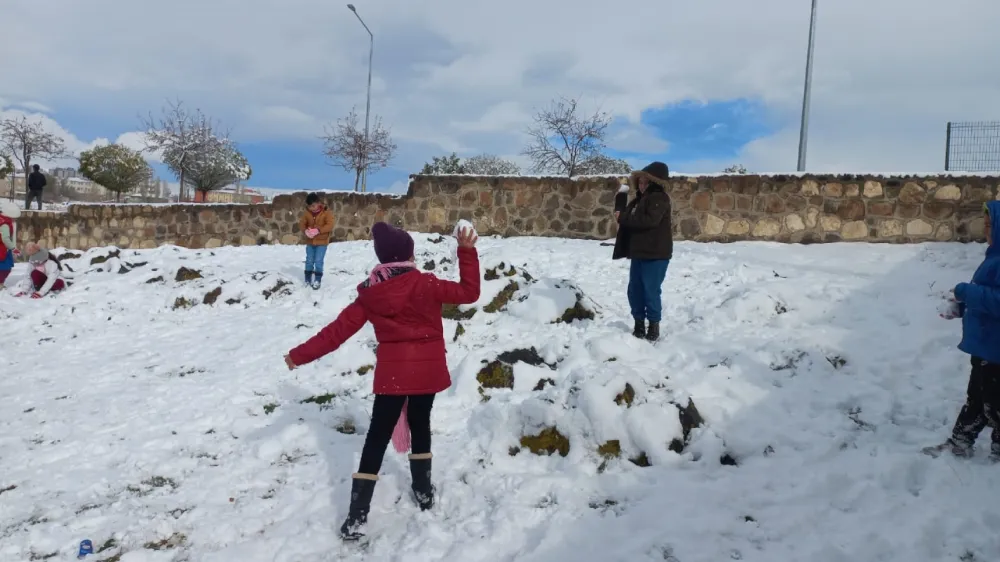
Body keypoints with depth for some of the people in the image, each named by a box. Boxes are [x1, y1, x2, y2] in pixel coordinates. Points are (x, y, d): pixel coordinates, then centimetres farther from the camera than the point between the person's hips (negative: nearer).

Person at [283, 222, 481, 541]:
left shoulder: (370, 293, -3)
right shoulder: (424, 284, -12)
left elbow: (339, 329, -2)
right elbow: (469, 292, -6)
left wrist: (301, 355, 7)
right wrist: (467, 252, -1)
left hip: (392, 371, 1)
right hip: (426, 369, -1)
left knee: (377, 436, 6)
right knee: (420, 425, 21)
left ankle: (357, 516, 5)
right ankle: (424, 492, 33)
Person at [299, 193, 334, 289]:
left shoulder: (327, 212, -11)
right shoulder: (307, 213, 0)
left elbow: (330, 225, -18)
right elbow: (302, 223, 0)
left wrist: (318, 230, -30)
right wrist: (306, 231, -22)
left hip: (322, 242, -4)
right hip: (310, 242, 4)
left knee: (318, 261, -6)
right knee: (309, 261, 11)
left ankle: (317, 280, 4)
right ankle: (308, 279, 23)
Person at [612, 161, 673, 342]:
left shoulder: (659, 198, -11)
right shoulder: (639, 200, 18)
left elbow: (650, 220, -24)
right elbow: (631, 222, 21)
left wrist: (623, 217, -18)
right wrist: (622, 217, -1)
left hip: (656, 254, -9)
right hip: (639, 253, 9)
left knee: (651, 291, -4)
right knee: (634, 290, 10)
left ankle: (654, 326, 9)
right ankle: (639, 324, 20)